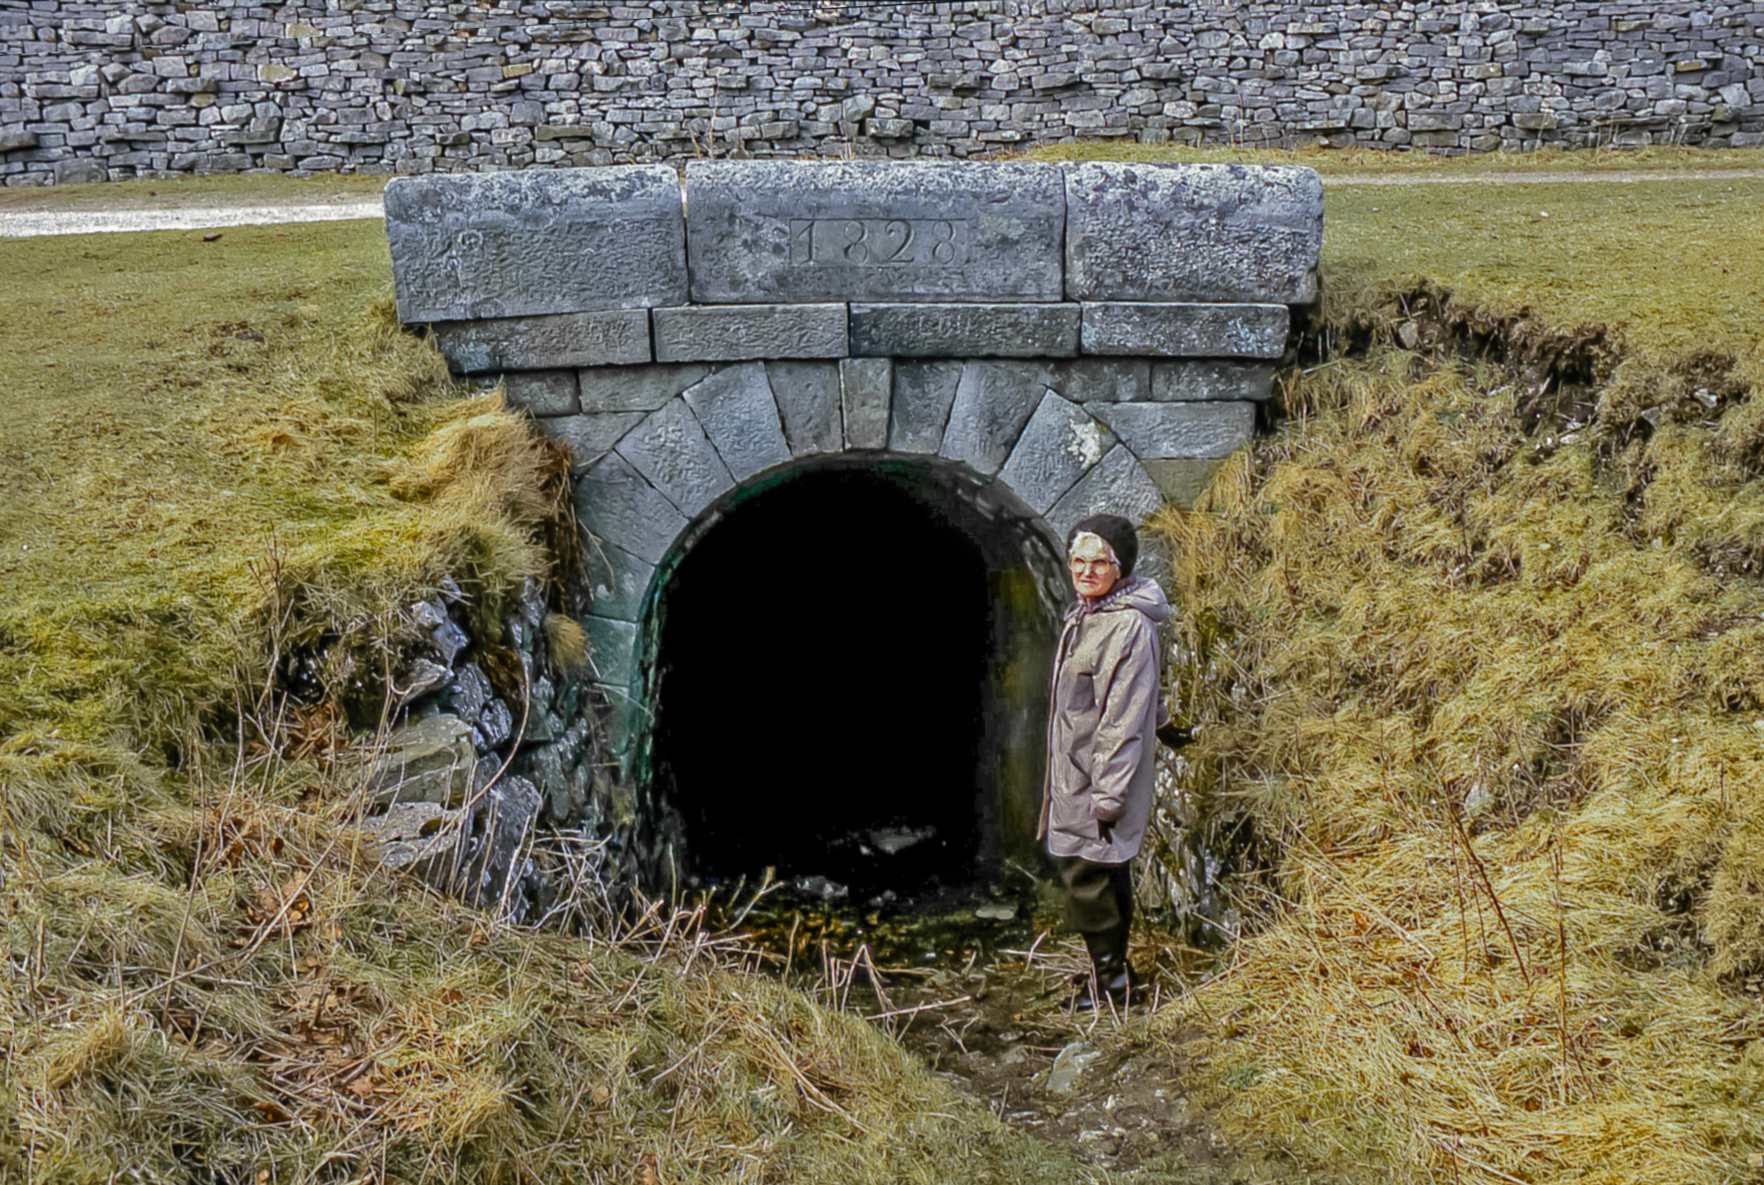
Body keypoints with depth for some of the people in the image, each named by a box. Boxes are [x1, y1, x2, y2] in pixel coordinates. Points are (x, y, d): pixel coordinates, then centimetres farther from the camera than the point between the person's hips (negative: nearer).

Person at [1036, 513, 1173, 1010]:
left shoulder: (1128, 627, -19)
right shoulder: (1083, 617, 12)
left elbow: (1124, 719, -21)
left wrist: (1108, 795, -21)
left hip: (1102, 778, -9)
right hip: (1075, 775, 9)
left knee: (1086, 874, -4)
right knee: (1106, 874, 17)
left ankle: (1110, 978, 10)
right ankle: (1112, 972, 28)